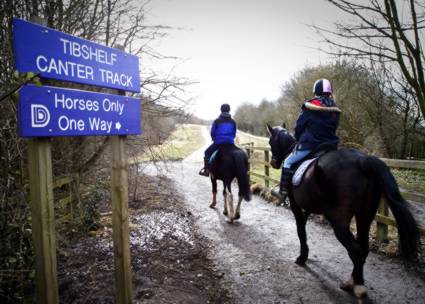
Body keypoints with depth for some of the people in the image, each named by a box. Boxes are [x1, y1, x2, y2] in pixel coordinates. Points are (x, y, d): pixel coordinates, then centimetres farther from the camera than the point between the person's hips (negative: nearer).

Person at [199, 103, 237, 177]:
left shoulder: (217, 121, -3)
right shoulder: (233, 122, 7)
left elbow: (212, 132, 1)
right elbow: (234, 133, 12)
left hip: (218, 143, -3)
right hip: (230, 143, 3)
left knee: (207, 152, 16)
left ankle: (206, 170, 6)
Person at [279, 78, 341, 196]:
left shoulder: (309, 107, -10)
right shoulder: (335, 110, 5)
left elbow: (299, 126, -4)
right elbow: (333, 129, 12)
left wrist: (298, 139, 13)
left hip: (308, 144, -5)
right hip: (329, 145, 5)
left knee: (288, 162, 7)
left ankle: (283, 190, 1)